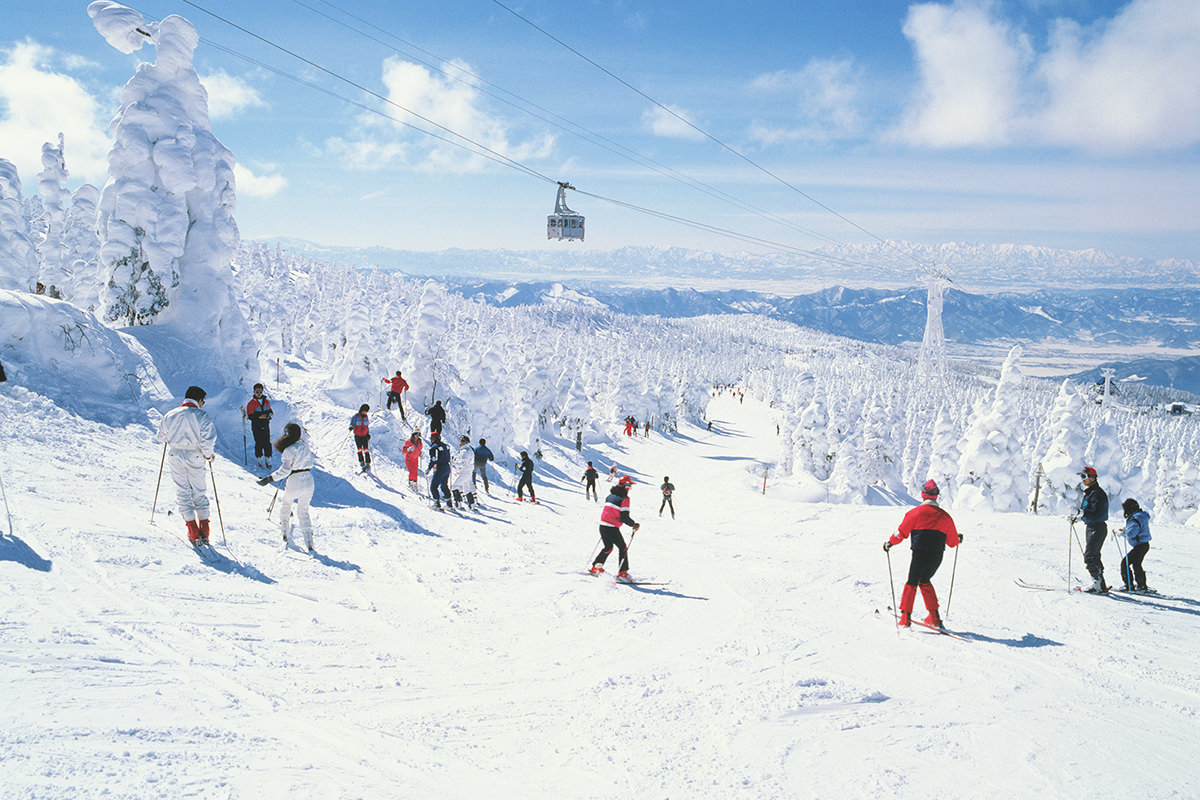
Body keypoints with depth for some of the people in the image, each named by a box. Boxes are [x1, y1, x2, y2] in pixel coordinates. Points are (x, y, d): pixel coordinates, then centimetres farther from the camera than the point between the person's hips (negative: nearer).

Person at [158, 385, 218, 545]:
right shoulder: (202, 416, -11)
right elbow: (208, 440, -18)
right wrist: (208, 455, -1)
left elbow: (161, 436, 10)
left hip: (175, 457, 2)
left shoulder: (169, 415, -1)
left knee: (183, 493, 9)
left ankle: (193, 532, 2)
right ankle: (204, 531, 10)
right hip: (195, 458, -2)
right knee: (200, 493, 12)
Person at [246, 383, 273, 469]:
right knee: (259, 443, -2)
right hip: (256, 427, -3)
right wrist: (259, 417, -21)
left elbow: (271, 412, 15)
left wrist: (267, 415, -8)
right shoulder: (251, 403, -3)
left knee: (267, 443, 0)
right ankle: (259, 459, 10)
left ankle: (268, 459, 7)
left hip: (266, 425, 3)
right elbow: (250, 416, -7)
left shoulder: (266, 402, 9)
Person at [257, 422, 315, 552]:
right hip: (309, 483, 5)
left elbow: (285, 470, -21)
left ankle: (284, 533, 24)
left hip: (294, 484, -5)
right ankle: (309, 543, 5)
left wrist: (269, 478, -22)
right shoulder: (305, 446, 8)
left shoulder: (289, 450, -12)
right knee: (303, 511, 18)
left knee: (285, 504, 26)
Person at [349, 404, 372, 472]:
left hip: (365, 436, 2)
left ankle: (368, 463, -7)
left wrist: (368, 434, 11)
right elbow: (352, 424, -2)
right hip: (357, 436, -2)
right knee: (359, 449, -7)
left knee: (366, 450, -7)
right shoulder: (356, 417, -3)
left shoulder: (367, 418, 9)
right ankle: (362, 462, -1)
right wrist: (351, 427, -25)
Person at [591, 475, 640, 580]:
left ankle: (596, 567, 25)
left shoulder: (610, 496, 10)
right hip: (612, 529, -7)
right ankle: (622, 573, 4)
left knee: (608, 547, 25)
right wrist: (634, 524, -1)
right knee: (623, 548, 8)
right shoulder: (624, 499, -13)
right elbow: (624, 517, -15)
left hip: (602, 526, 7)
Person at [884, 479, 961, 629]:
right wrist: (958, 538, 39)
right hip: (936, 558, 4)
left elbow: (902, 532, -4)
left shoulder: (916, 512, -5)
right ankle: (934, 617, 18)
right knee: (924, 581, 22)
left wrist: (890, 543, 13)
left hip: (919, 556, -4)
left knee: (911, 583, 10)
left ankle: (905, 617, 4)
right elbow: (953, 542, 16)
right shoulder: (945, 516, 7)